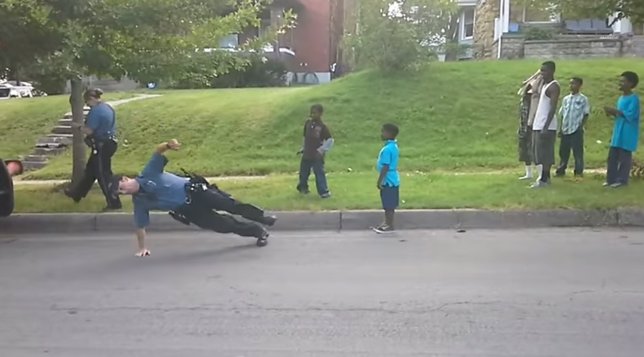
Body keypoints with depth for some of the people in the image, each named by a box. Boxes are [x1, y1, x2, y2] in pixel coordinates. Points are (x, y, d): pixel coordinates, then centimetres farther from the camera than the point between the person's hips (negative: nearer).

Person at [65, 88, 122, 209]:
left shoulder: (96, 111, -19)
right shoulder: (108, 108, 11)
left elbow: (89, 131, -20)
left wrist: (79, 127, -2)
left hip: (101, 146, -10)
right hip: (110, 143, 10)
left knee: (103, 174, -1)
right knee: (90, 170, 21)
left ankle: (114, 202, 3)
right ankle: (77, 193, 36)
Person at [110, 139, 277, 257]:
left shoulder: (147, 173, -9)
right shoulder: (139, 202, -1)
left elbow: (158, 152, -14)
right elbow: (140, 227, 6)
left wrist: (168, 145, -36)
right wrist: (142, 248, 4)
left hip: (194, 191, -2)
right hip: (188, 209, 2)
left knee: (231, 205, -6)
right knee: (223, 225, -3)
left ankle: (263, 218, 16)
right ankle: (258, 231, 17)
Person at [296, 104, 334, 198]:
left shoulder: (322, 126, -13)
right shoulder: (308, 123, 4)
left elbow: (330, 140, -11)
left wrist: (322, 150, -13)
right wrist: (303, 148, 15)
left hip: (317, 156, -6)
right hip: (306, 154, 6)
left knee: (319, 173, -6)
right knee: (303, 172, 17)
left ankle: (324, 192, -1)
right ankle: (303, 188, 37)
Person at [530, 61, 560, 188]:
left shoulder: (554, 86, -11)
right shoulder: (545, 85, 18)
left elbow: (553, 108, -19)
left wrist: (545, 127, -25)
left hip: (546, 126, -9)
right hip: (538, 125, 9)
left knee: (545, 153, -7)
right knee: (542, 153, 12)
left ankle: (544, 180, -4)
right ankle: (546, 177, 18)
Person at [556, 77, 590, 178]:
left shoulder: (583, 99, -2)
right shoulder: (566, 99, 12)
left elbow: (586, 114, -2)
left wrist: (581, 126, -13)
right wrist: (561, 128, 10)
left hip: (576, 130, -5)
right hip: (565, 130, 5)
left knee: (578, 152, -1)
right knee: (563, 151, 9)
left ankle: (578, 171, 5)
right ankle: (561, 170, 16)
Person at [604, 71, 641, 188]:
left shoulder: (634, 98, -11)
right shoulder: (621, 98, 15)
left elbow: (630, 115, -20)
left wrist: (614, 111, -21)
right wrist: (612, 113, 1)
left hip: (627, 133, -8)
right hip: (618, 132, 8)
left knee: (624, 156, -3)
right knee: (612, 156, 8)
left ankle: (622, 180, 3)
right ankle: (611, 178, 14)